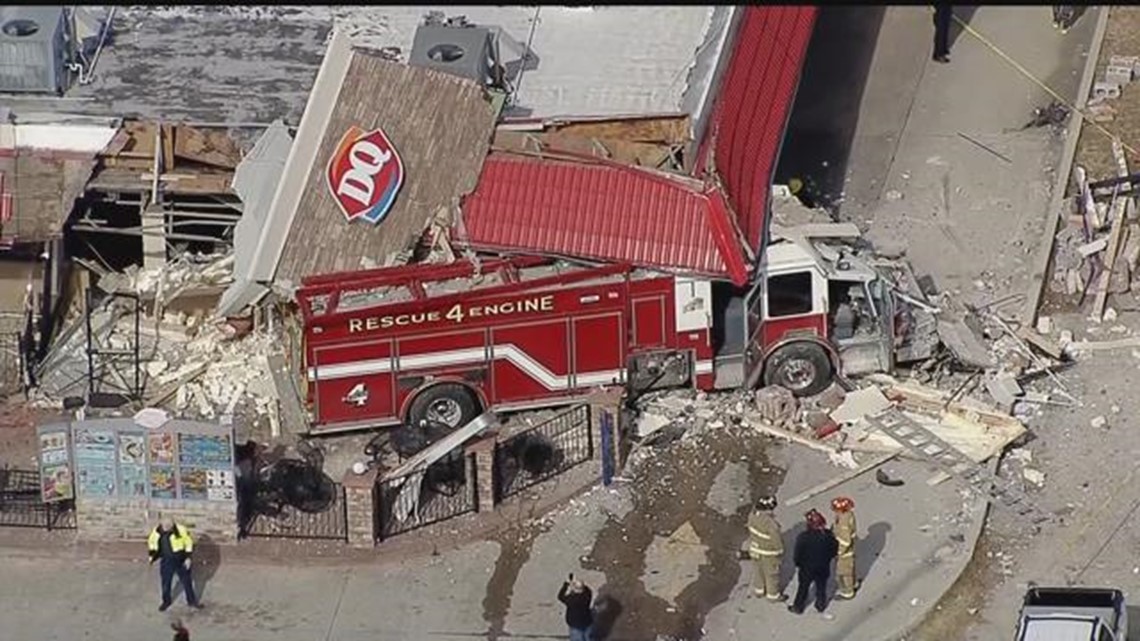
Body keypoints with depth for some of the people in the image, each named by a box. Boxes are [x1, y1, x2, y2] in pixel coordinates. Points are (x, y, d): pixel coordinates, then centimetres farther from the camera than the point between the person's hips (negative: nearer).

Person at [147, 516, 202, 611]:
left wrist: (188, 558, -10)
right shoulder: (156, 532, -11)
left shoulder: (180, 530, -21)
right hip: (166, 561, 2)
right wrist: (152, 556, 4)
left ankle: (192, 600, 28)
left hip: (180, 560, -2)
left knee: (186, 581, 10)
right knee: (166, 582, 11)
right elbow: (151, 543, 9)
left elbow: (189, 543, -9)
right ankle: (166, 601, 33)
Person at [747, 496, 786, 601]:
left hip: (755, 549, 6)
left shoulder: (753, 515, -18)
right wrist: (780, 552, -6)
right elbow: (777, 540, -24)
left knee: (759, 570, 29)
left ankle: (759, 590, 50)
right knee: (772, 573, 18)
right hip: (768, 553, -6)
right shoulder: (770, 523, -38)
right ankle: (773, 595, 38)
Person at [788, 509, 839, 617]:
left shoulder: (803, 538, -30)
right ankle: (821, 605, 45)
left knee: (803, 588, 20)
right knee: (821, 587, 25)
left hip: (807, 568, -3)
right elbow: (834, 551, -5)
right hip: (823, 568, 3)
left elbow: (797, 555, -20)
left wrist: (798, 563, 2)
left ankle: (798, 607, 38)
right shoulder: (828, 535, -19)